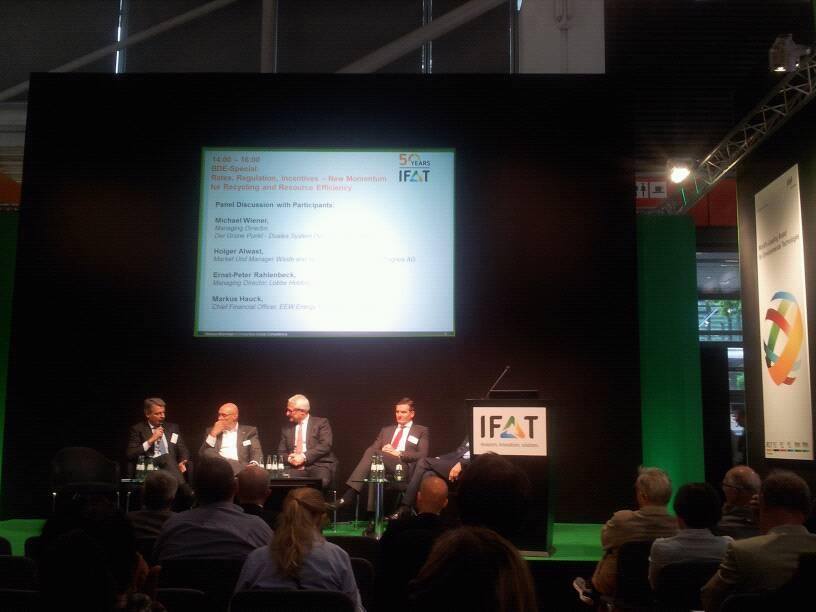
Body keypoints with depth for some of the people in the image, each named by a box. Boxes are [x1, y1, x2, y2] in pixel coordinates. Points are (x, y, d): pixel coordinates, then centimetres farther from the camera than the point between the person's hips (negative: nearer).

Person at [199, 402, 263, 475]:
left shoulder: (249, 431, 17)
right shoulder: (212, 431, 23)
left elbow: (257, 453, 4)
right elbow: (202, 454, 12)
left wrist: (253, 465, -19)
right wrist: (213, 434, 2)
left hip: (240, 467, -3)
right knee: (208, 452, -31)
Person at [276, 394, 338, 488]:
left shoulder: (321, 423, 7)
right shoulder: (286, 428, 20)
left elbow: (325, 446, -6)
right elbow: (281, 452, 17)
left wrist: (304, 457, -15)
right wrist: (289, 458, -6)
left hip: (319, 465, -3)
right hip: (294, 467, 3)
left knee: (321, 482, -36)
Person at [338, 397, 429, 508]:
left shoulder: (422, 431, 17)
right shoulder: (386, 430, 30)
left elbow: (422, 455, 3)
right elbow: (374, 448, 19)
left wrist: (398, 453, -8)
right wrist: (382, 451, -5)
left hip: (405, 468, -4)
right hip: (383, 465, 4)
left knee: (372, 452, -30)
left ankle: (350, 495, -41)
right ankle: (350, 494, -40)